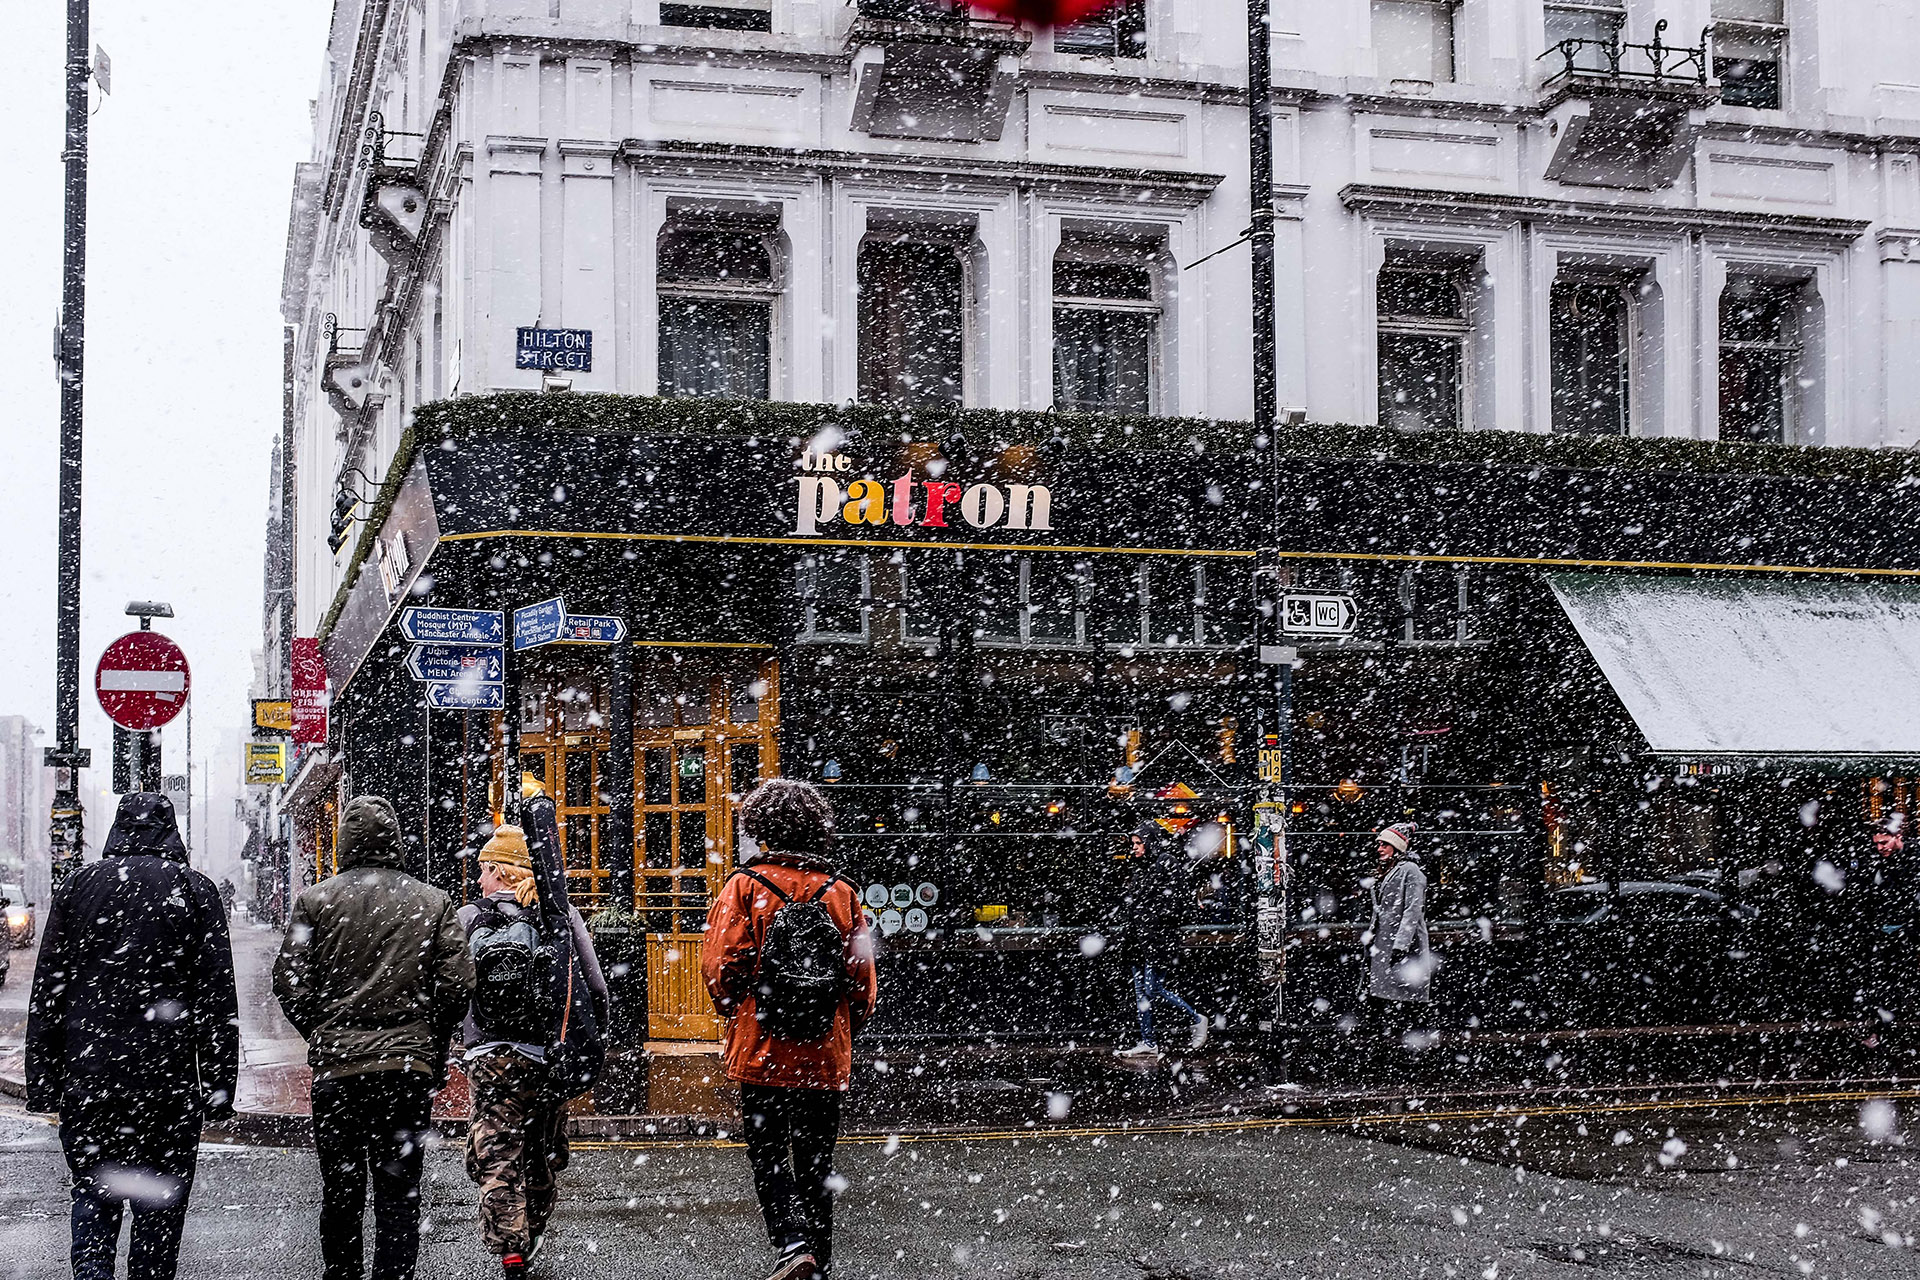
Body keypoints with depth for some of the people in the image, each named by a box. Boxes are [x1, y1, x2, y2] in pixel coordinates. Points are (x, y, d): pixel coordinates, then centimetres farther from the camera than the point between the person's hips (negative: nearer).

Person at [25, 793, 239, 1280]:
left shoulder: (77, 885, 5)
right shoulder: (194, 890, 0)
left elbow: (47, 991, 5)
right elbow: (218, 996, -3)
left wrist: (43, 1083, 9)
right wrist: (219, 1085, 0)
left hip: (86, 1076, 2)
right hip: (166, 1078, -2)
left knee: (92, 1196, 11)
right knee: (160, 1208, 8)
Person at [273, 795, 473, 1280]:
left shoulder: (313, 900, 1)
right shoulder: (433, 903, 3)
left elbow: (290, 984, -3)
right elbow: (458, 985, -1)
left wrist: (322, 1037, 13)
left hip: (336, 1064, 0)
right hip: (409, 1068, 0)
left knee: (340, 1193, 12)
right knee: (399, 1194, 3)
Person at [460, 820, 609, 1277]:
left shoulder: (467, 919, 0)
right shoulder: (562, 915, 1)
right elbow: (595, 988, -1)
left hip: (489, 1058, -1)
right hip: (549, 1058, 2)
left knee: (495, 1159, 2)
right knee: (542, 1157, 19)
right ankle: (531, 1237, 31)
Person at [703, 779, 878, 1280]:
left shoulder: (745, 886, -6)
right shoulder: (840, 892, 4)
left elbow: (720, 967, -12)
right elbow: (863, 979, 4)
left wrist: (737, 1013, 7)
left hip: (761, 1052, -3)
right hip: (826, 1057, 3)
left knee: (768, 1157, 5)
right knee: (816, 1162, 13)